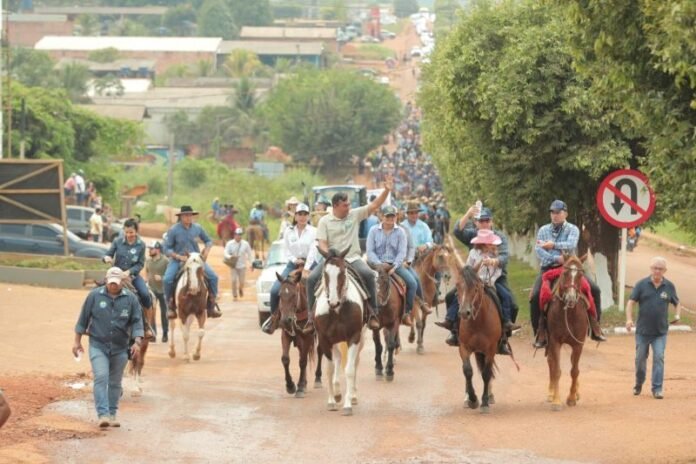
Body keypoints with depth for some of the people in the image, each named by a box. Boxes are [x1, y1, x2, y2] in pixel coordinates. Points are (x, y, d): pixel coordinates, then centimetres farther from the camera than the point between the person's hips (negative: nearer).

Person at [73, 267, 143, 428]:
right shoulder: (95, 296, -2)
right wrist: (77, 341, 4)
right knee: (101, 378, -14)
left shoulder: (130, 299, 0)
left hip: (120, 348, 2)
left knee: (115, 382, 9)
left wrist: (137, 342, -13)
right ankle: (102, 414, -19)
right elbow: (83, 319, 3)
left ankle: (112, 415, 19)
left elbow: (136, 322, 0)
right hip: (98, 346, -2)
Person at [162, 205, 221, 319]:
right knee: (167, 279, -28)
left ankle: (212, 306, 0)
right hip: (178, 260, -3)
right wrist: (179, 257, -20)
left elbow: (208, 241, 15)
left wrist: (206, 251, -5)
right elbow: (166, 249, -8)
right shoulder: (173, 230, -9)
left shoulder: (197, 228, 0)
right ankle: (170, 307, -9)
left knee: (213, 277, -14)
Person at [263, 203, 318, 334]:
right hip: (293, 264, 2)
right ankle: (274, 317, 6)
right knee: (275, 290, -13)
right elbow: (286, 250, 7)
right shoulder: (289, 232, 7)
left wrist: (306, 269, -21)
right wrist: (295, 260, -12)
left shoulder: (313, 231, -3)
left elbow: (312, 251, -11)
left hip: (309, 264, -2)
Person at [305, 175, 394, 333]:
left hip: (353, 259, 0)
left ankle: (373, 312, -21)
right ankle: (312, 314, -11)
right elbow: (322, 243, -3)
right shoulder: (325, 221, 3)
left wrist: (386, 190, -10)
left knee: (368, 274, -29)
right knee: (312, 278, -21)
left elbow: (374, 205, 3)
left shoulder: (355, 215, 7)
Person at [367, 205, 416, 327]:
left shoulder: (400, 232, 3)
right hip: (378, 264, -1)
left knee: (412, 283, -18)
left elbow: (402, 252, -4)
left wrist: (394, 267, -19)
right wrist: (379, 264, -17)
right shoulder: (374, 231, 2)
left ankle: (407, 312, -6)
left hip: (395, 265, 1)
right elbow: (370, 251, -2)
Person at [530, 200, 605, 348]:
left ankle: (595, 329, -4)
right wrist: (556, 258, -21)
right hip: (548, 268, 0)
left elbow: (571, 245, -16)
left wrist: (552, 245, -18)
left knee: (594, 289, -14)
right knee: (535, 296, -22)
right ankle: (541, 334, -12)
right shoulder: (543, 230, 8)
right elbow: (538, 250, -7)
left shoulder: (572, 229, 4)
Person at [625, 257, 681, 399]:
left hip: (661, 331, 0)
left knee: (659, 358, -8)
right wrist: (629, 319, -20)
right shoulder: (642, 284, -4)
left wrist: (677, 315, -5)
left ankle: (657, 388, -5)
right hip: (643, 330, 0)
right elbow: (631, 302, -6)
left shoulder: (669, 286, 1)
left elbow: (676, 303, 14)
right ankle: (638, 384, 31)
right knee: (640, 359, 11)